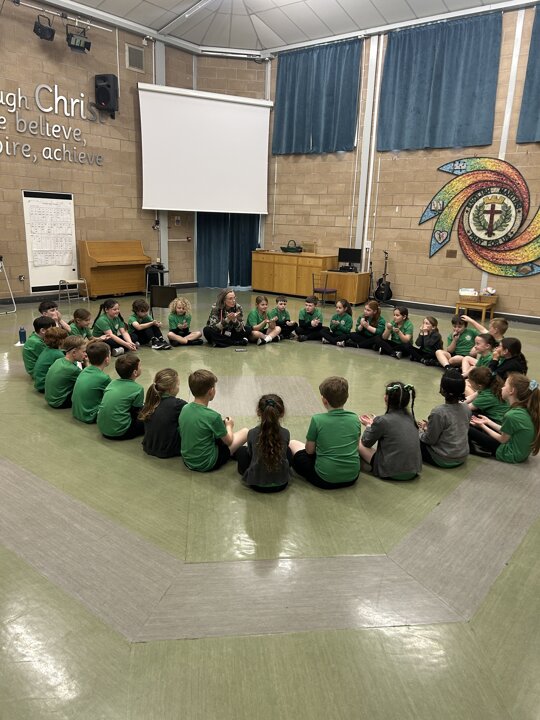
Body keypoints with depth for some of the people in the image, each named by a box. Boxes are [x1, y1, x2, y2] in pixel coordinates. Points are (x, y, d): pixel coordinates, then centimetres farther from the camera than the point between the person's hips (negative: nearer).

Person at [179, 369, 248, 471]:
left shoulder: (184, 409, -8)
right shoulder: (213, 416, -25)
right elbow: (228, 441, -11)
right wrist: (229, 426, 11)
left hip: (187, 461, 7)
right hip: (207, 464, -7)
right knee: (245, 432, 5)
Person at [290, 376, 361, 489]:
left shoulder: (317, 419, -16)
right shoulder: (355, 418, -5)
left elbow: (309, 450, -5)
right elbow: (355, 445, 10)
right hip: (352, 477, 3)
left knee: (292, 444, 14)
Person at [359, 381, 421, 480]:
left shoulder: (382, 421, -16)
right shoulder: (410, 416, 2)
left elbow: (366, 443, 0)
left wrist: (368, 425, 18)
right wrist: (374, 423, 23)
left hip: (393, 473, -6)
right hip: (413, 472, 6)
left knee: (360, 444, 10)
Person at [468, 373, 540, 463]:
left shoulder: (511, 415, -31)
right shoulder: (526, 410, -5)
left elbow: (503, 440, -15)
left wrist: (482, 426, -3)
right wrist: (488, 421, 12)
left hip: (511, 455, -9)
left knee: (468, 430, -1)